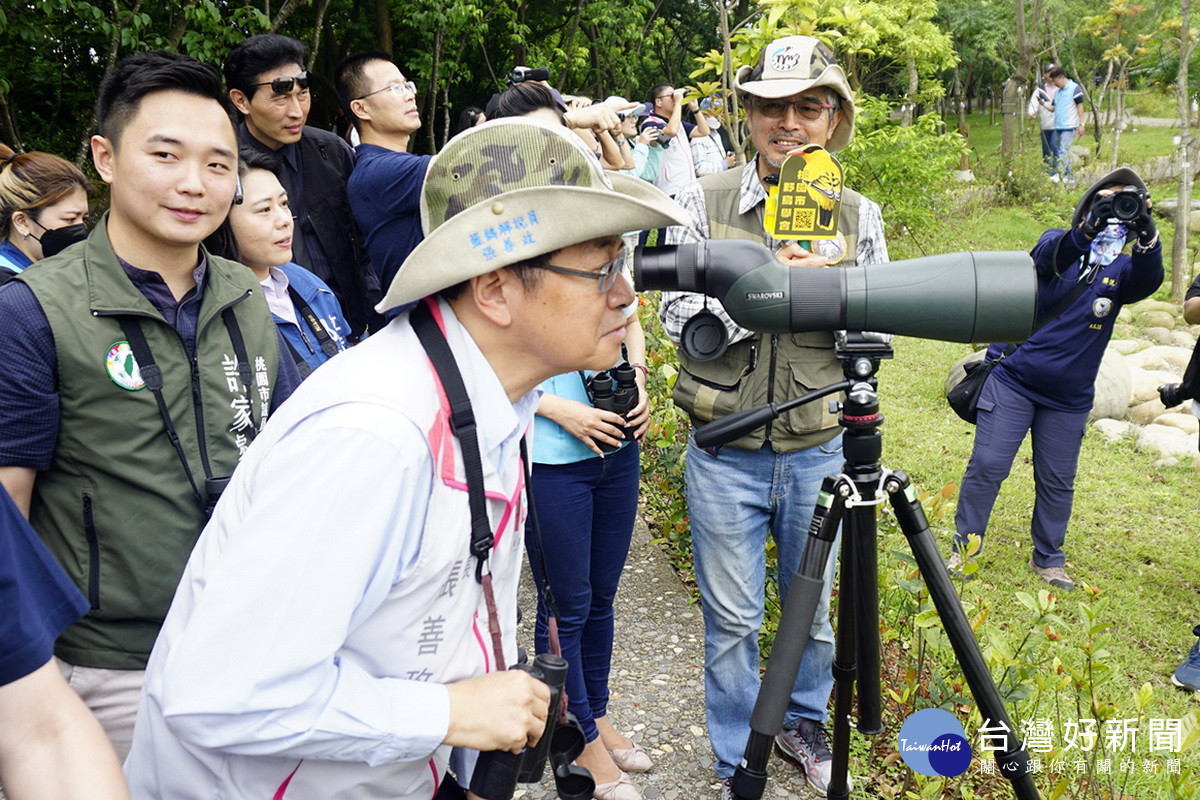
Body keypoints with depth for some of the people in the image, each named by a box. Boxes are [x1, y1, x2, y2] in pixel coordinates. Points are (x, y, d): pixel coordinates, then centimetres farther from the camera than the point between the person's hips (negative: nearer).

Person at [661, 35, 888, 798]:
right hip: (727, 455, -2)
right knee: (733, 619, 10)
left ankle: (804, 723, 45)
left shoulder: (859, 215, 2)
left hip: (820, 453, 2)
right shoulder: (704, 202, -4)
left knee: (813, 607, 19)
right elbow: (680, 316, -11)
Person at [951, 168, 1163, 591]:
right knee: (988, 464, -5)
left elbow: (1148, 281, -19)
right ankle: (965, 543, 12)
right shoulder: (1060, 243, -1)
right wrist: (1087, 229, -45)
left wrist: (1147, 236, -38)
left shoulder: (1122, 268, 3)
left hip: (1069, 397, 3)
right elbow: (1049, 256, -25)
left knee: (1057, 481, 10)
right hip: (1013, 380, -3)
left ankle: (1047, 558, 27)